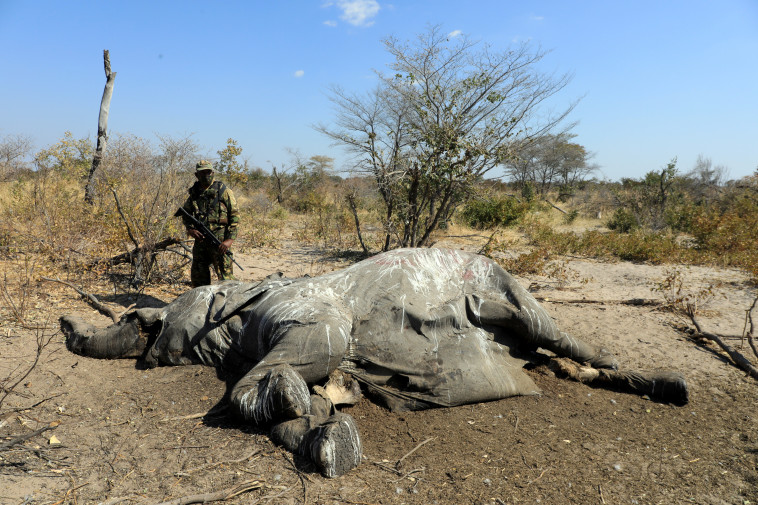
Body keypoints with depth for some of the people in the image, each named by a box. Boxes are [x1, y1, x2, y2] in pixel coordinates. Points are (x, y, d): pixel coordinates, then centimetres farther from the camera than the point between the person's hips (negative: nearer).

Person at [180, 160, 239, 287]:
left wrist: (230, 239, -13)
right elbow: (185, 213, 23)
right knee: (197, 275, 12)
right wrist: (190, 229, 2)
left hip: (220, 241, -5)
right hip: (200, 239, 5)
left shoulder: (223, 190, -2)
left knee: (225, 276, -7)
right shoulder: (194, 193, 12)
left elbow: (235, 215, -5)